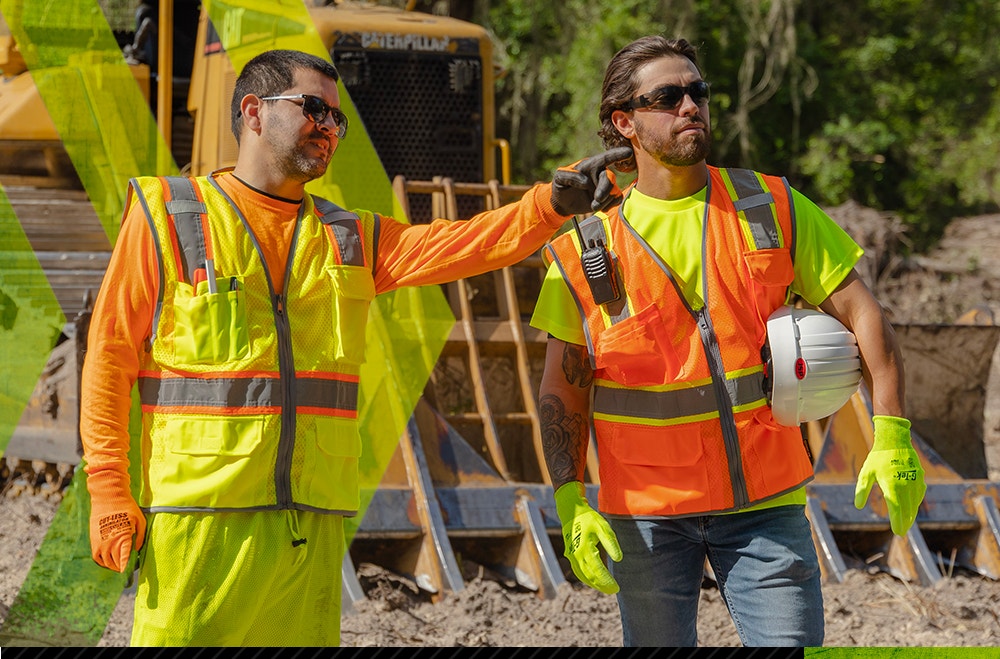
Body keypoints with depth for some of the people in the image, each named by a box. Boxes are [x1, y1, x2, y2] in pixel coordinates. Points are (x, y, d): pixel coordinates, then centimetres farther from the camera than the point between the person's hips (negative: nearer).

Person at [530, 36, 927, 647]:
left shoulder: (772, 208, 2)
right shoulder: (587, 248, 0)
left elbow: (860, 310, 1)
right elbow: (563, 390, 4)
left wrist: (892, 435, -10)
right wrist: (571, 503, -7)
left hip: (764, 499, 0)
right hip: (645, 509, 0)